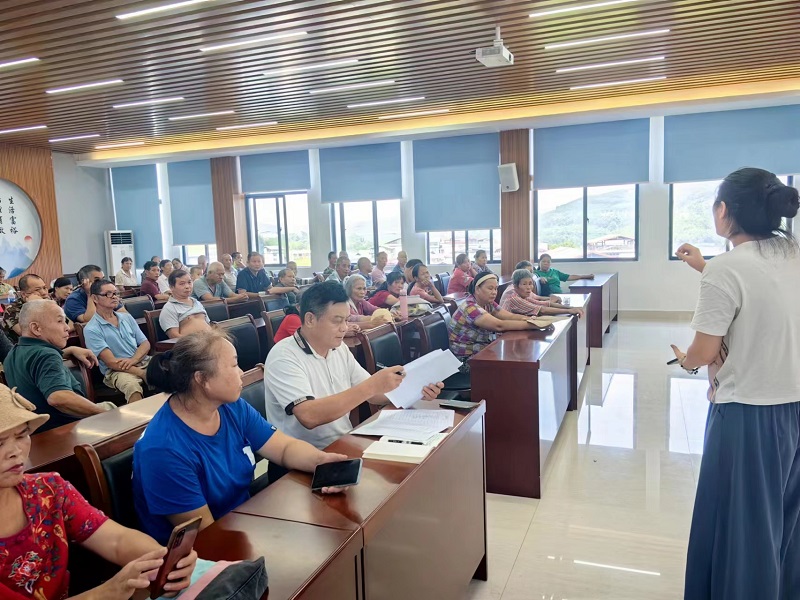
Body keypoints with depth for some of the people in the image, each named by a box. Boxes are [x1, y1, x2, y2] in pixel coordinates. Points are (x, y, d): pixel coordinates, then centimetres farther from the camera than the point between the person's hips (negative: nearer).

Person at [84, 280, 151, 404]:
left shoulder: (127, 317, 17)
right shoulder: (91, 329, -2)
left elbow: (145, 344, 13)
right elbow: (111, 361, -10)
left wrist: (133, 360, -10)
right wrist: (142, 373, -19)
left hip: (143, 362, 5)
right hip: (117, 370, -5)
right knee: (132, 386, -38)